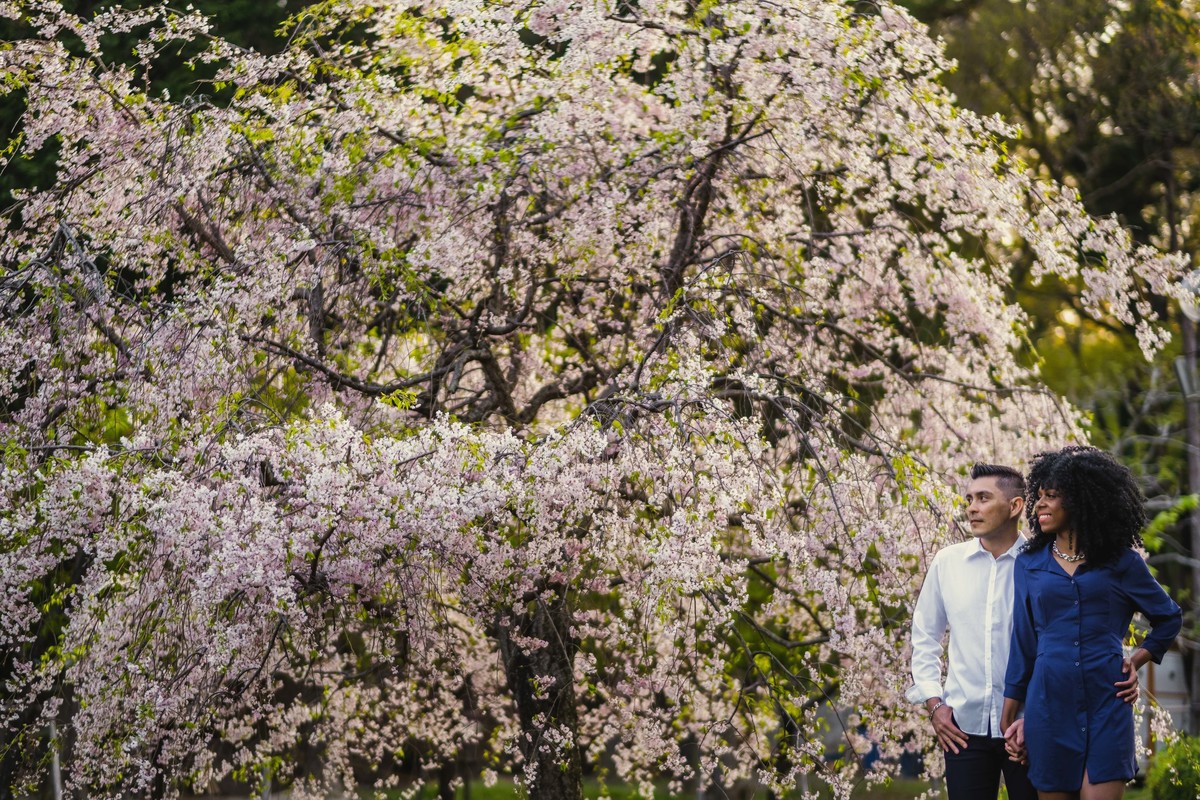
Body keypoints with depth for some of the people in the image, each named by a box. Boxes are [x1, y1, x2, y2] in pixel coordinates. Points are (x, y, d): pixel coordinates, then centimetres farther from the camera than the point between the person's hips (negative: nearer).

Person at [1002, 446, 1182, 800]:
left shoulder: (1120, 562, 5)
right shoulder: (1029, 565, 9)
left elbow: (1169, 618, 18)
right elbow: (1022, 643, 11)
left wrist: (1136, 661, 3)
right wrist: (1009, 717, 8)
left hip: (1106, 703, -2)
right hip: (1048, 703, 2)